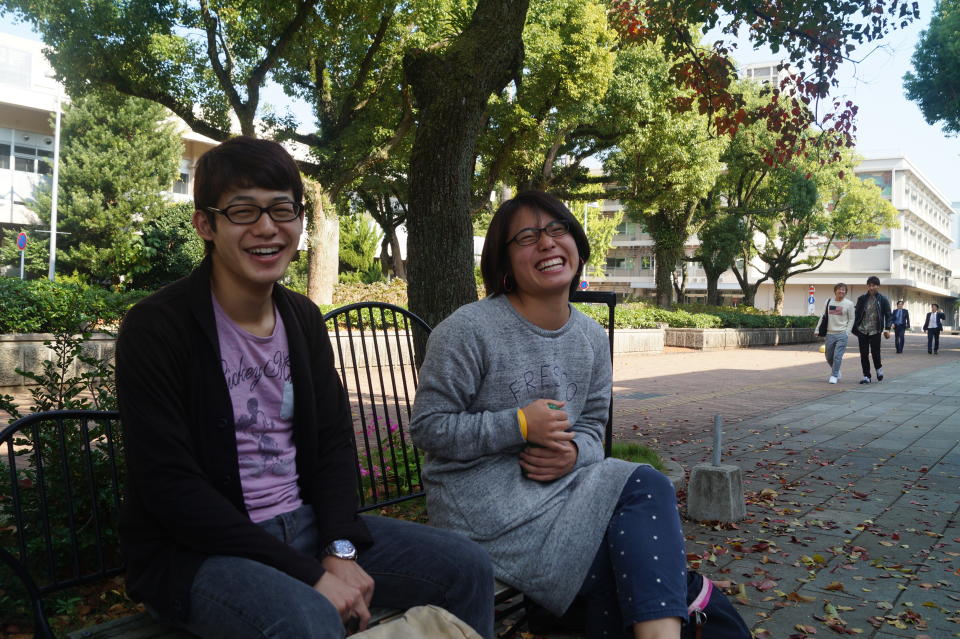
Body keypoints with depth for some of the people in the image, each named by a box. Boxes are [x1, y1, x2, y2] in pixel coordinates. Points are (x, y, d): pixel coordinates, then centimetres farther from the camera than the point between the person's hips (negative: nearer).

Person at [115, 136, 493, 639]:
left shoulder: (304, 319, 6)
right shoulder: (156, 328, -14)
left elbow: (334, 443, 7)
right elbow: (172, 489, -19)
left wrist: (341, 551, -10)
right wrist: (309, 575, -22)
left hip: (305, 524, 6)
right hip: (199, 549, -6)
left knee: (466, 567, -1)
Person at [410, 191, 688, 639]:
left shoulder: (592, 337, 8)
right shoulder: (467, 329, -13)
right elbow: (427, 427, -10)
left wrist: (575, 453, -10)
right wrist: (519, 425, -19)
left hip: (557, 485, 7)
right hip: (483, 498, -6)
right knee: (644, 489, -20)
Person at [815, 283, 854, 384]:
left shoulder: (849, 304, 1)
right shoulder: (829, 302, 7)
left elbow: (851, 320, 4)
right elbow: (823, 317, 13)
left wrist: (847, 332, -6)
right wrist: (818, 330, 10)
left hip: (842, 334, -3)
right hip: (829, 334, 3)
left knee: (837, 356, -10)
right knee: (829, 357, 11)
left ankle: (834, 375, 1)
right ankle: (836, 372, 33)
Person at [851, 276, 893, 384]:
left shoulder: (883, 300, 2)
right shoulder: (862, 299, 6)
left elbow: (888, 315, 4)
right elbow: (856, 314, 11)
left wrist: (887, 329, -7)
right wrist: (855, 328, 6)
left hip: (875, 331, -2)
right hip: (862, 330, 2)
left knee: (875, 352, -2)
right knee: (864, 354, 1)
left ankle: (879, 368, 29)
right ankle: (866, 375, 10)